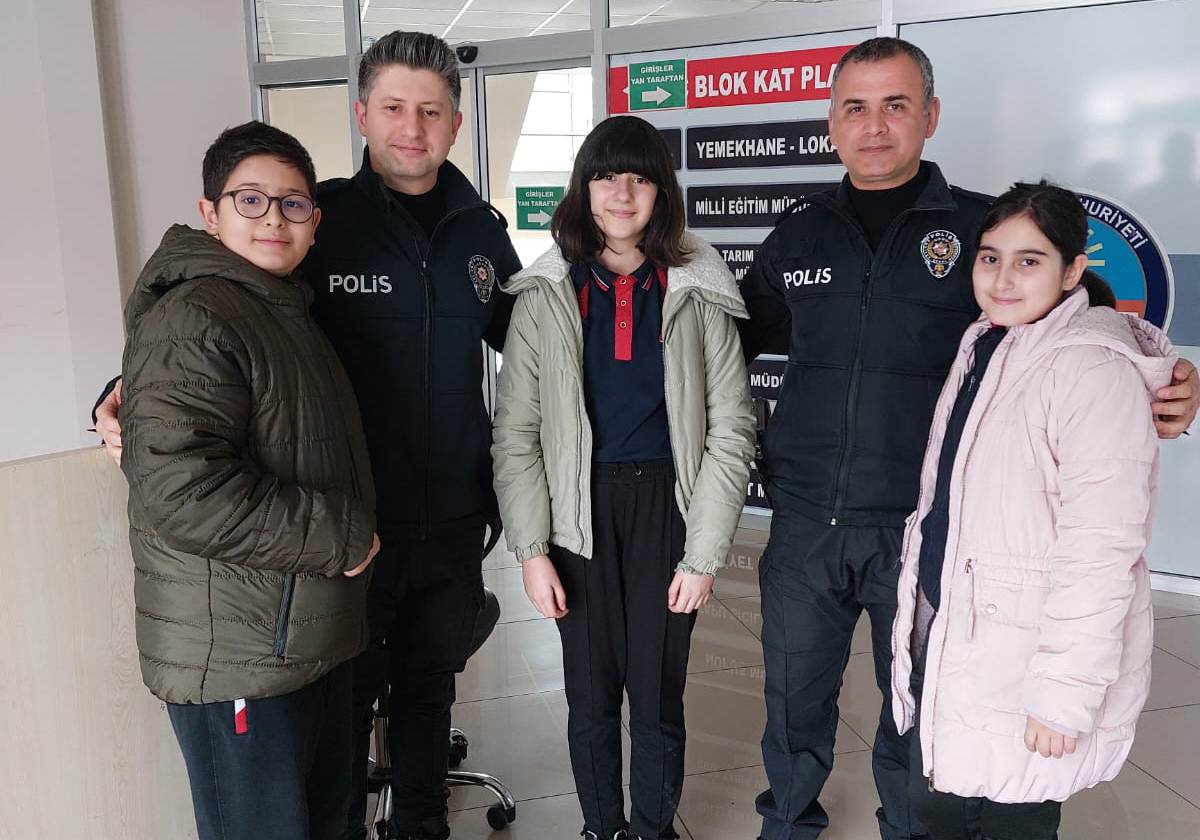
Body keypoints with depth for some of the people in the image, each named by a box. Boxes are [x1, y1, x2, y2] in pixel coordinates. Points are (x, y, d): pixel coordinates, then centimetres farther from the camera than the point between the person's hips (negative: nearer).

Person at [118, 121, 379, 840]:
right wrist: (340, 536, -20)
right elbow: (179, 492, -29)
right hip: (235, 657, -9)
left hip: (315, 639, 9)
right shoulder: (190, 321, -17)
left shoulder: (289, 313, 16)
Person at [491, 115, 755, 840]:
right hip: (580, 515, 1)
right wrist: (532, 549, -6)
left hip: (667, 508, 0)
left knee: (659, 693, 9)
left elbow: (730, 432, -1)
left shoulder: (696, 294, 0)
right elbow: (516, 434, 0)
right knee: (591, 695, 11)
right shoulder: (545, 296, 1)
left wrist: (704, 555, -6)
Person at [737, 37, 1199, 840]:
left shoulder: (983, 228, -2)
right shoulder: (799, 236, 6)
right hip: (806, 523, 2)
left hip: (924, 528, -2)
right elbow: (737, 337, 16)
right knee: (793, 700, 17)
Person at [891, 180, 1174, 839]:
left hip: (1027, 656, -7)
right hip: (950, 637, 8)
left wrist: (1064, 692, -20)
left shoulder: (1095, 368, -18)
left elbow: (1099, 552, -21)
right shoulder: (982, 346, 8)